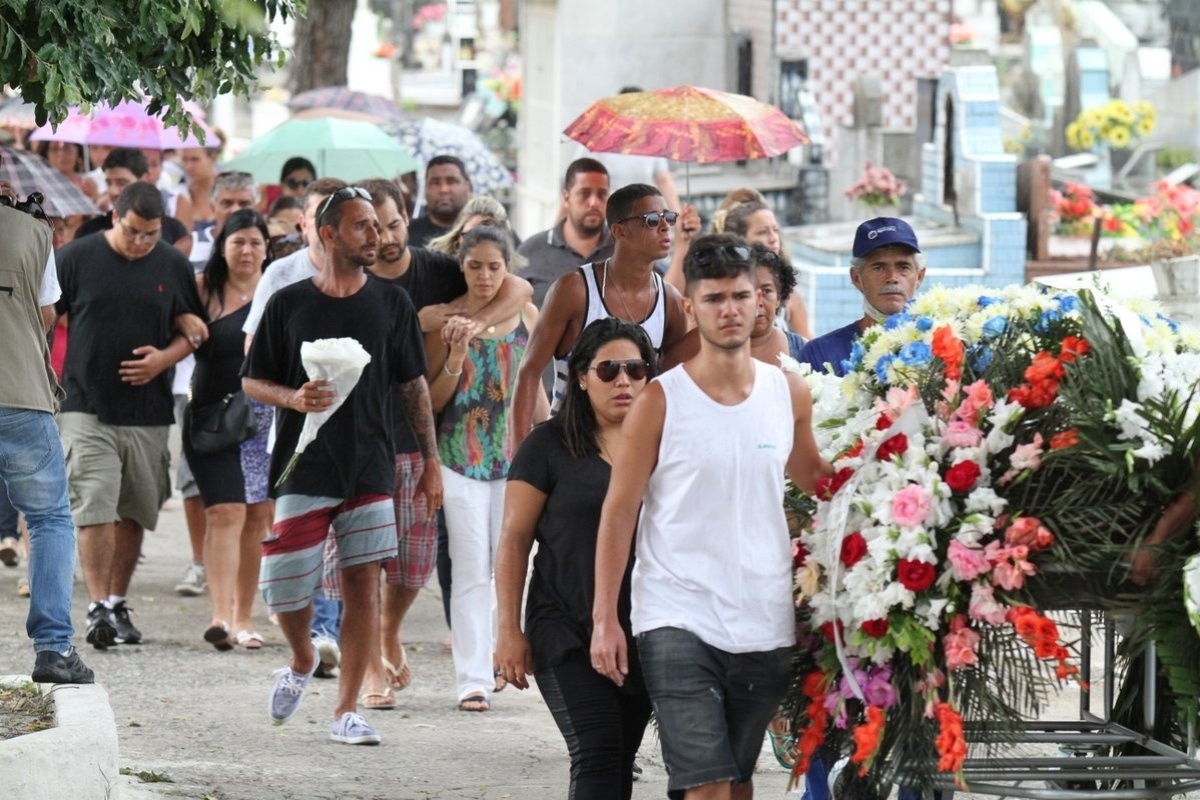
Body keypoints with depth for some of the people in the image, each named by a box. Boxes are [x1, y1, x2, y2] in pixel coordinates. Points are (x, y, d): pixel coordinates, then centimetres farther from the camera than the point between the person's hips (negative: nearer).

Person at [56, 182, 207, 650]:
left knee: (134, 513, 10)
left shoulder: (173, 266, 5)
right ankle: (98, 607, -13)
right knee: (94, 507, -12)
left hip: (148, 413, 3)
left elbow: (194, 329, 13)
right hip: (86, 409, -3)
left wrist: (164, 359, -6)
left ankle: (118, 603, 22)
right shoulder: (76, 259, -2)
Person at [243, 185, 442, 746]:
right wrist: (294, 398, -14)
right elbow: (251, 381, 6)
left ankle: (346, 711, 3)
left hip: (370, 468, 1)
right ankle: (302, 661, 28)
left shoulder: (391, 303, 6)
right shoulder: (288, 304, 1)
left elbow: (414, 386, 11)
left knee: (363, 583, -3)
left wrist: (431, 459, 7)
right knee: (283, 587, -4)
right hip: (302, 466, -1)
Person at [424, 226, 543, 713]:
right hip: (461, 455, -2)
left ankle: (505, 653, 21)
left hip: (515, 454, 2)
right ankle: (473, 679, -4)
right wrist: (456, 357, -16)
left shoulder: (526, 316, 5)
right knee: (471, 568, -5)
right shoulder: (445, 320, -2)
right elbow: (433, 401, 0)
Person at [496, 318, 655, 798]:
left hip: (641, 634, 4)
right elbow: (514, 540, 0)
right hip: (568, 633, -4)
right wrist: (509, 630, -6)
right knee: (597, 754, -16)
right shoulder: (550, 446, -1)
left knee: (620, 760, 9)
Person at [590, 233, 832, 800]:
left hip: (765, 625, 4)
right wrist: (604, 618, -6)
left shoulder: (789, 393, 6)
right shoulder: (661, 400, -5)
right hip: (677, 622, -4)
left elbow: (814, 477, 25)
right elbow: (619, 512, -2)